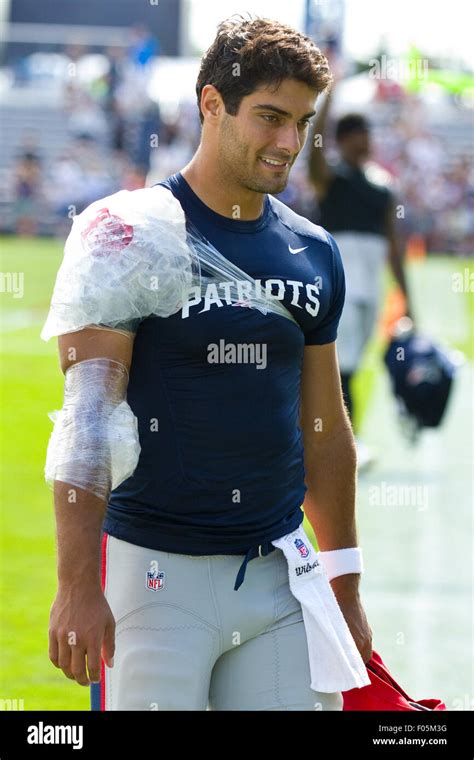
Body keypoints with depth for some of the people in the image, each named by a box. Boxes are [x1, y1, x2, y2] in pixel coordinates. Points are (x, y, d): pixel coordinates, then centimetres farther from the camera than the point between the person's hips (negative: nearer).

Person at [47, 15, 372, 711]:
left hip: (279, 575, 5)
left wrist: (345, 587, 19)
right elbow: (87, 418, -13)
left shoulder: (314, 255, 11)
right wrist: (77, 585, -19)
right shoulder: (130, 235, -7)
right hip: (155, 573, -5)